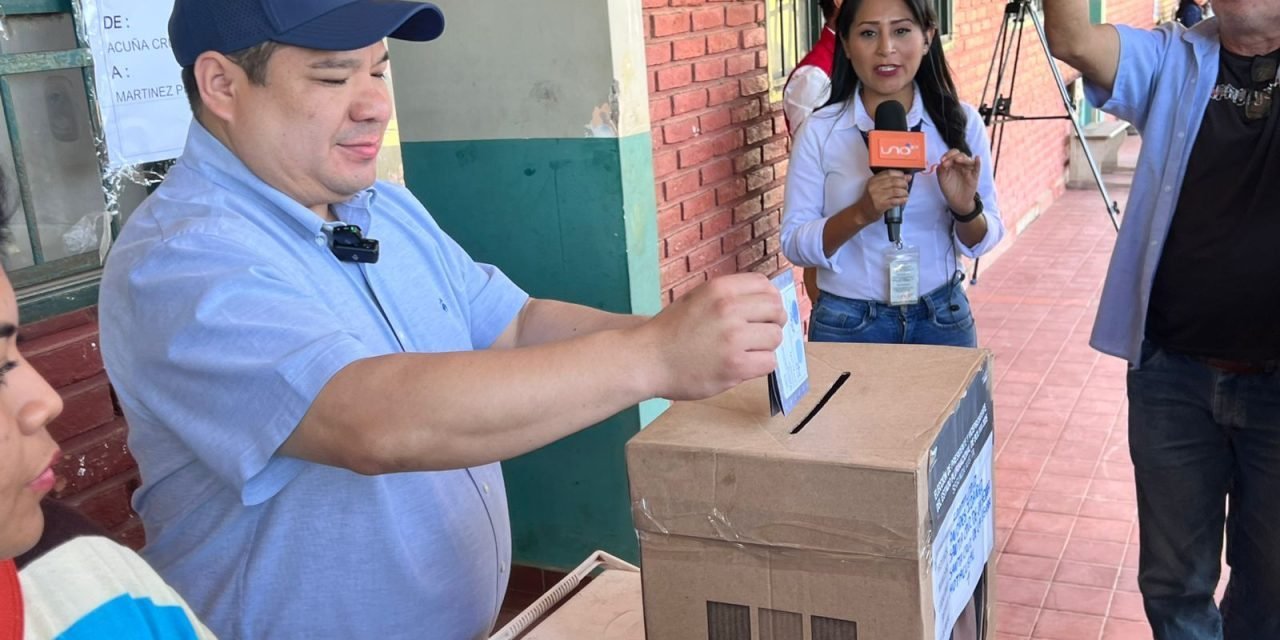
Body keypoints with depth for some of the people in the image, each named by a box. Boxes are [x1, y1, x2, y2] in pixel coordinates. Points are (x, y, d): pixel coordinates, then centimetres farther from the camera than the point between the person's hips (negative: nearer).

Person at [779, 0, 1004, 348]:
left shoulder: (961, 121, -3)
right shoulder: (820, 130, -8)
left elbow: (981, 242, 1)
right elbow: (794, 244, -9)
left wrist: (965, 209, -19)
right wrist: (860, 213, -24)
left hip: (943, 318, 2)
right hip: (847, 324, -1)